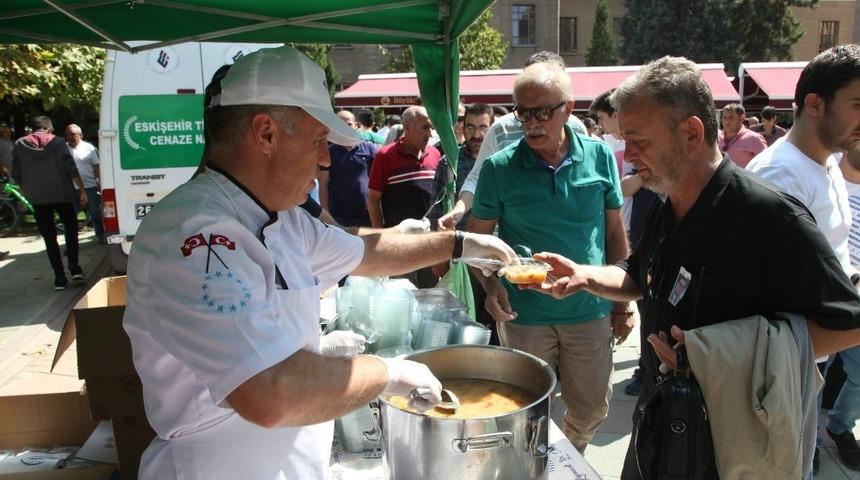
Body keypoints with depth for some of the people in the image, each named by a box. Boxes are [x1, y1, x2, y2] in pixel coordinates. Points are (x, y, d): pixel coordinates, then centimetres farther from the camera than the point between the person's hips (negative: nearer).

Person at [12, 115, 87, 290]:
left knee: (49, 238, 7)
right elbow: (71, 169, -7)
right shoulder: (58, 142, -2)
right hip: (61, 195, -1)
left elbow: (16, 174, 4)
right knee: (71, 229, 16)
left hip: (38, 198, 1)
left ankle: (59, 278, 4)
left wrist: (28, 192, 18)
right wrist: (82, 191, -2)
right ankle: (75, 269, 2)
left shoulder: (20, 145, 4)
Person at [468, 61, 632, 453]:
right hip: (524, 317, -2)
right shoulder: (499, 168, -9)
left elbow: (615, 232, 4)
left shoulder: (600, 156, -4)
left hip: (590, 313, 2)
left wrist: (623, 303, 6)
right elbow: (478, 238, -1)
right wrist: (490, 285, -19)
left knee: (592, 410, 18)